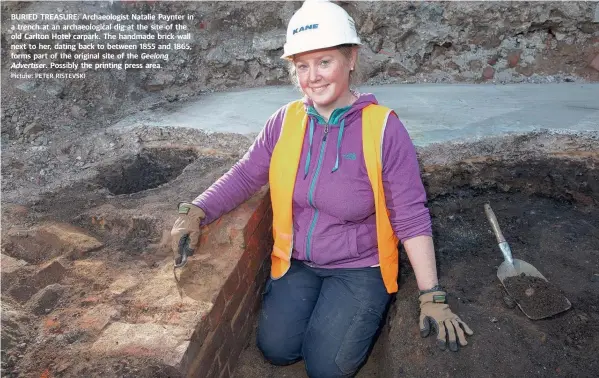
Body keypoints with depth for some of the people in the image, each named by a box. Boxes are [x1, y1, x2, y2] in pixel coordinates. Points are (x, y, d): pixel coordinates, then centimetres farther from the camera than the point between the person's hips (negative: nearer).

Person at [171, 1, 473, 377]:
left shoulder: (384, 128, -16)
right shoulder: (286, 121, -4)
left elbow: (411, 218, -15)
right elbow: (243, 176, 0)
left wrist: (432, 296, -17)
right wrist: (196, 212, -15)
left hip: (359, 267, -3)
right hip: (297, 262, 4)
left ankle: (366, 311, 19)